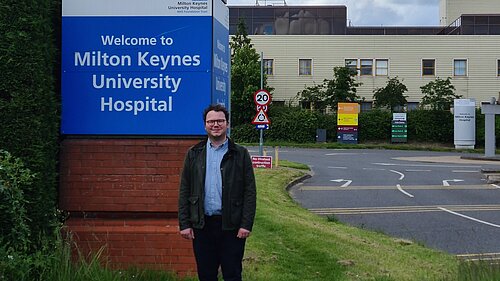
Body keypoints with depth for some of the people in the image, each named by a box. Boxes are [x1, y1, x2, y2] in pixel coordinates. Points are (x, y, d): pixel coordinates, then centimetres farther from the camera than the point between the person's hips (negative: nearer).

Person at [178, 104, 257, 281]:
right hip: (202, 225, 2)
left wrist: (246, 224, -9)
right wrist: (184, 224, 0)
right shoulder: (194, 154, 8)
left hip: (231, 225, -2)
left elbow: (250, 192, -1)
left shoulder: (241, 154, 2)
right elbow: (184, 191, 7)